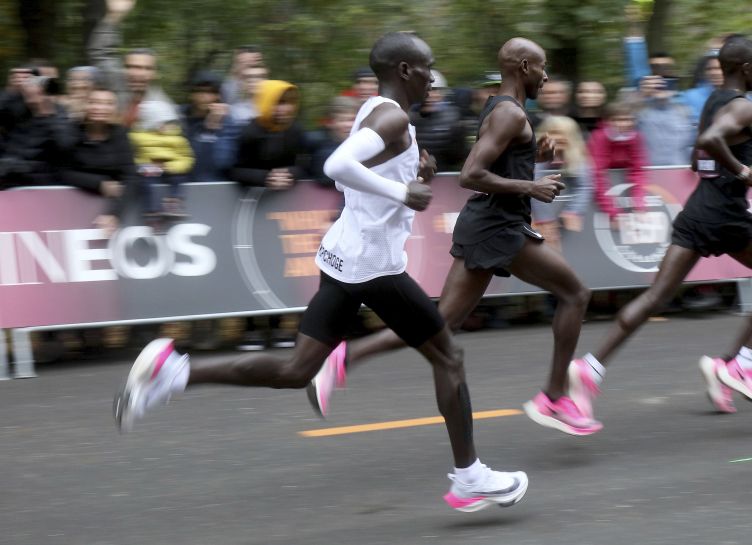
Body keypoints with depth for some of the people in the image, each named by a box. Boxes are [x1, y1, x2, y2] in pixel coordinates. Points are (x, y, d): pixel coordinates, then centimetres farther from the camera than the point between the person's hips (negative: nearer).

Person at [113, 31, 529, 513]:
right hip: (374, 265, -9)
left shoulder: (375, 112, 16)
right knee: (448, 357, 7)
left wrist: (412, 174, 14)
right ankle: (470, 479, 14)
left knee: (296, 372, 6)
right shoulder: (394, 117, -15)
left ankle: (175, 372, -5)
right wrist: (401, 192, -25)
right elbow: (339, 166, -31)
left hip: (344, 257, 9)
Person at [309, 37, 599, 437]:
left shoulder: (499, 110, 18)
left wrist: (533, 156, 15)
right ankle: (553, 399, 6)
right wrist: (530, 187, -19)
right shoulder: (511, 115, -14)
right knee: (575, 294, 3)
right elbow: (470, 176, -22)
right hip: (500, 227, -10)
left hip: (479, 224, 10)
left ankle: (344, 356, -6)